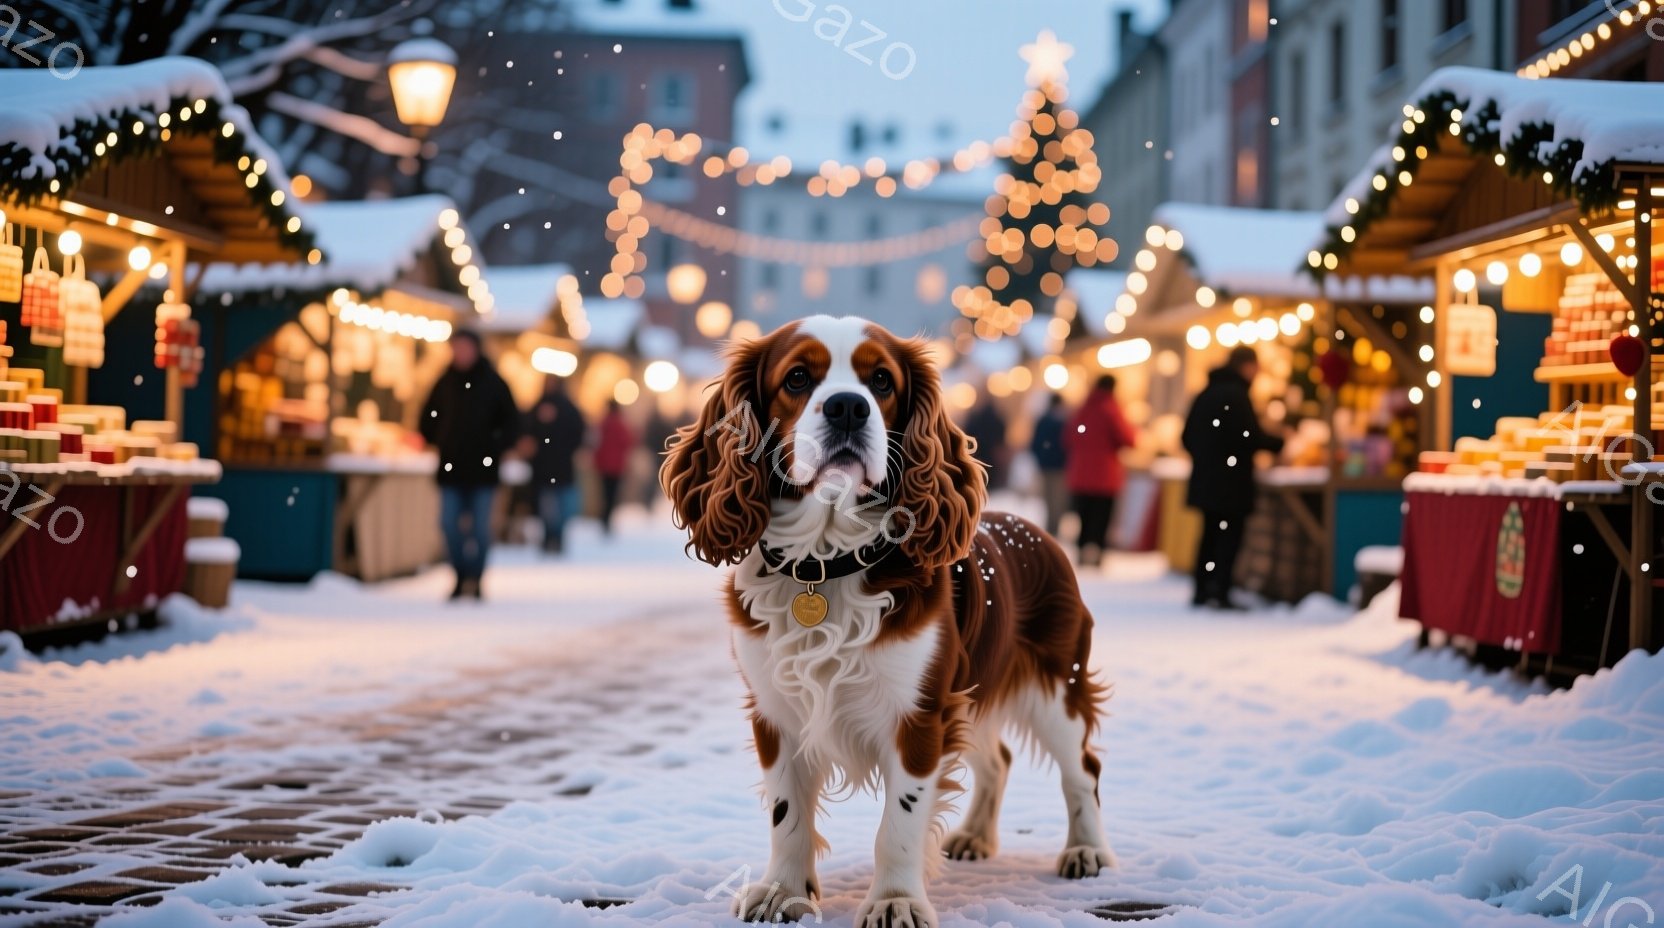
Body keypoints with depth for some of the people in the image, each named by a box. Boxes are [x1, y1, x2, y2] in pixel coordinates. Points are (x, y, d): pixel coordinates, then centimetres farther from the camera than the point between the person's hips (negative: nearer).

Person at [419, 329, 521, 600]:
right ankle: (461, 577, 10)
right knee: (450, 526, -1)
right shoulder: (445, 382, 6)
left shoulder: (493, 382, -1)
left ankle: (475, 579, 8)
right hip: (451, 467, 3)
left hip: (482, 468, -3)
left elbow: (512, 422, 1)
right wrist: (436, 442, 7)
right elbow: (428, 417, 17)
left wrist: (496, 447, -8)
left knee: (480, 527, 0)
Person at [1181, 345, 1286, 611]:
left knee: (1210, 534, 14)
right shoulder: (1237, 395, -14)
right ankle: (1220, 592, -9)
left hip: (1206, 479, 8)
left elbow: (1188, 437, 13)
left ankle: (1202, 591, 15)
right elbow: (1250, 437, -19)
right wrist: (1278, 443, -4)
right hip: (1232, 481, -8)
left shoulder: (1206, 394, 11)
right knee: (1230, 536, -4)